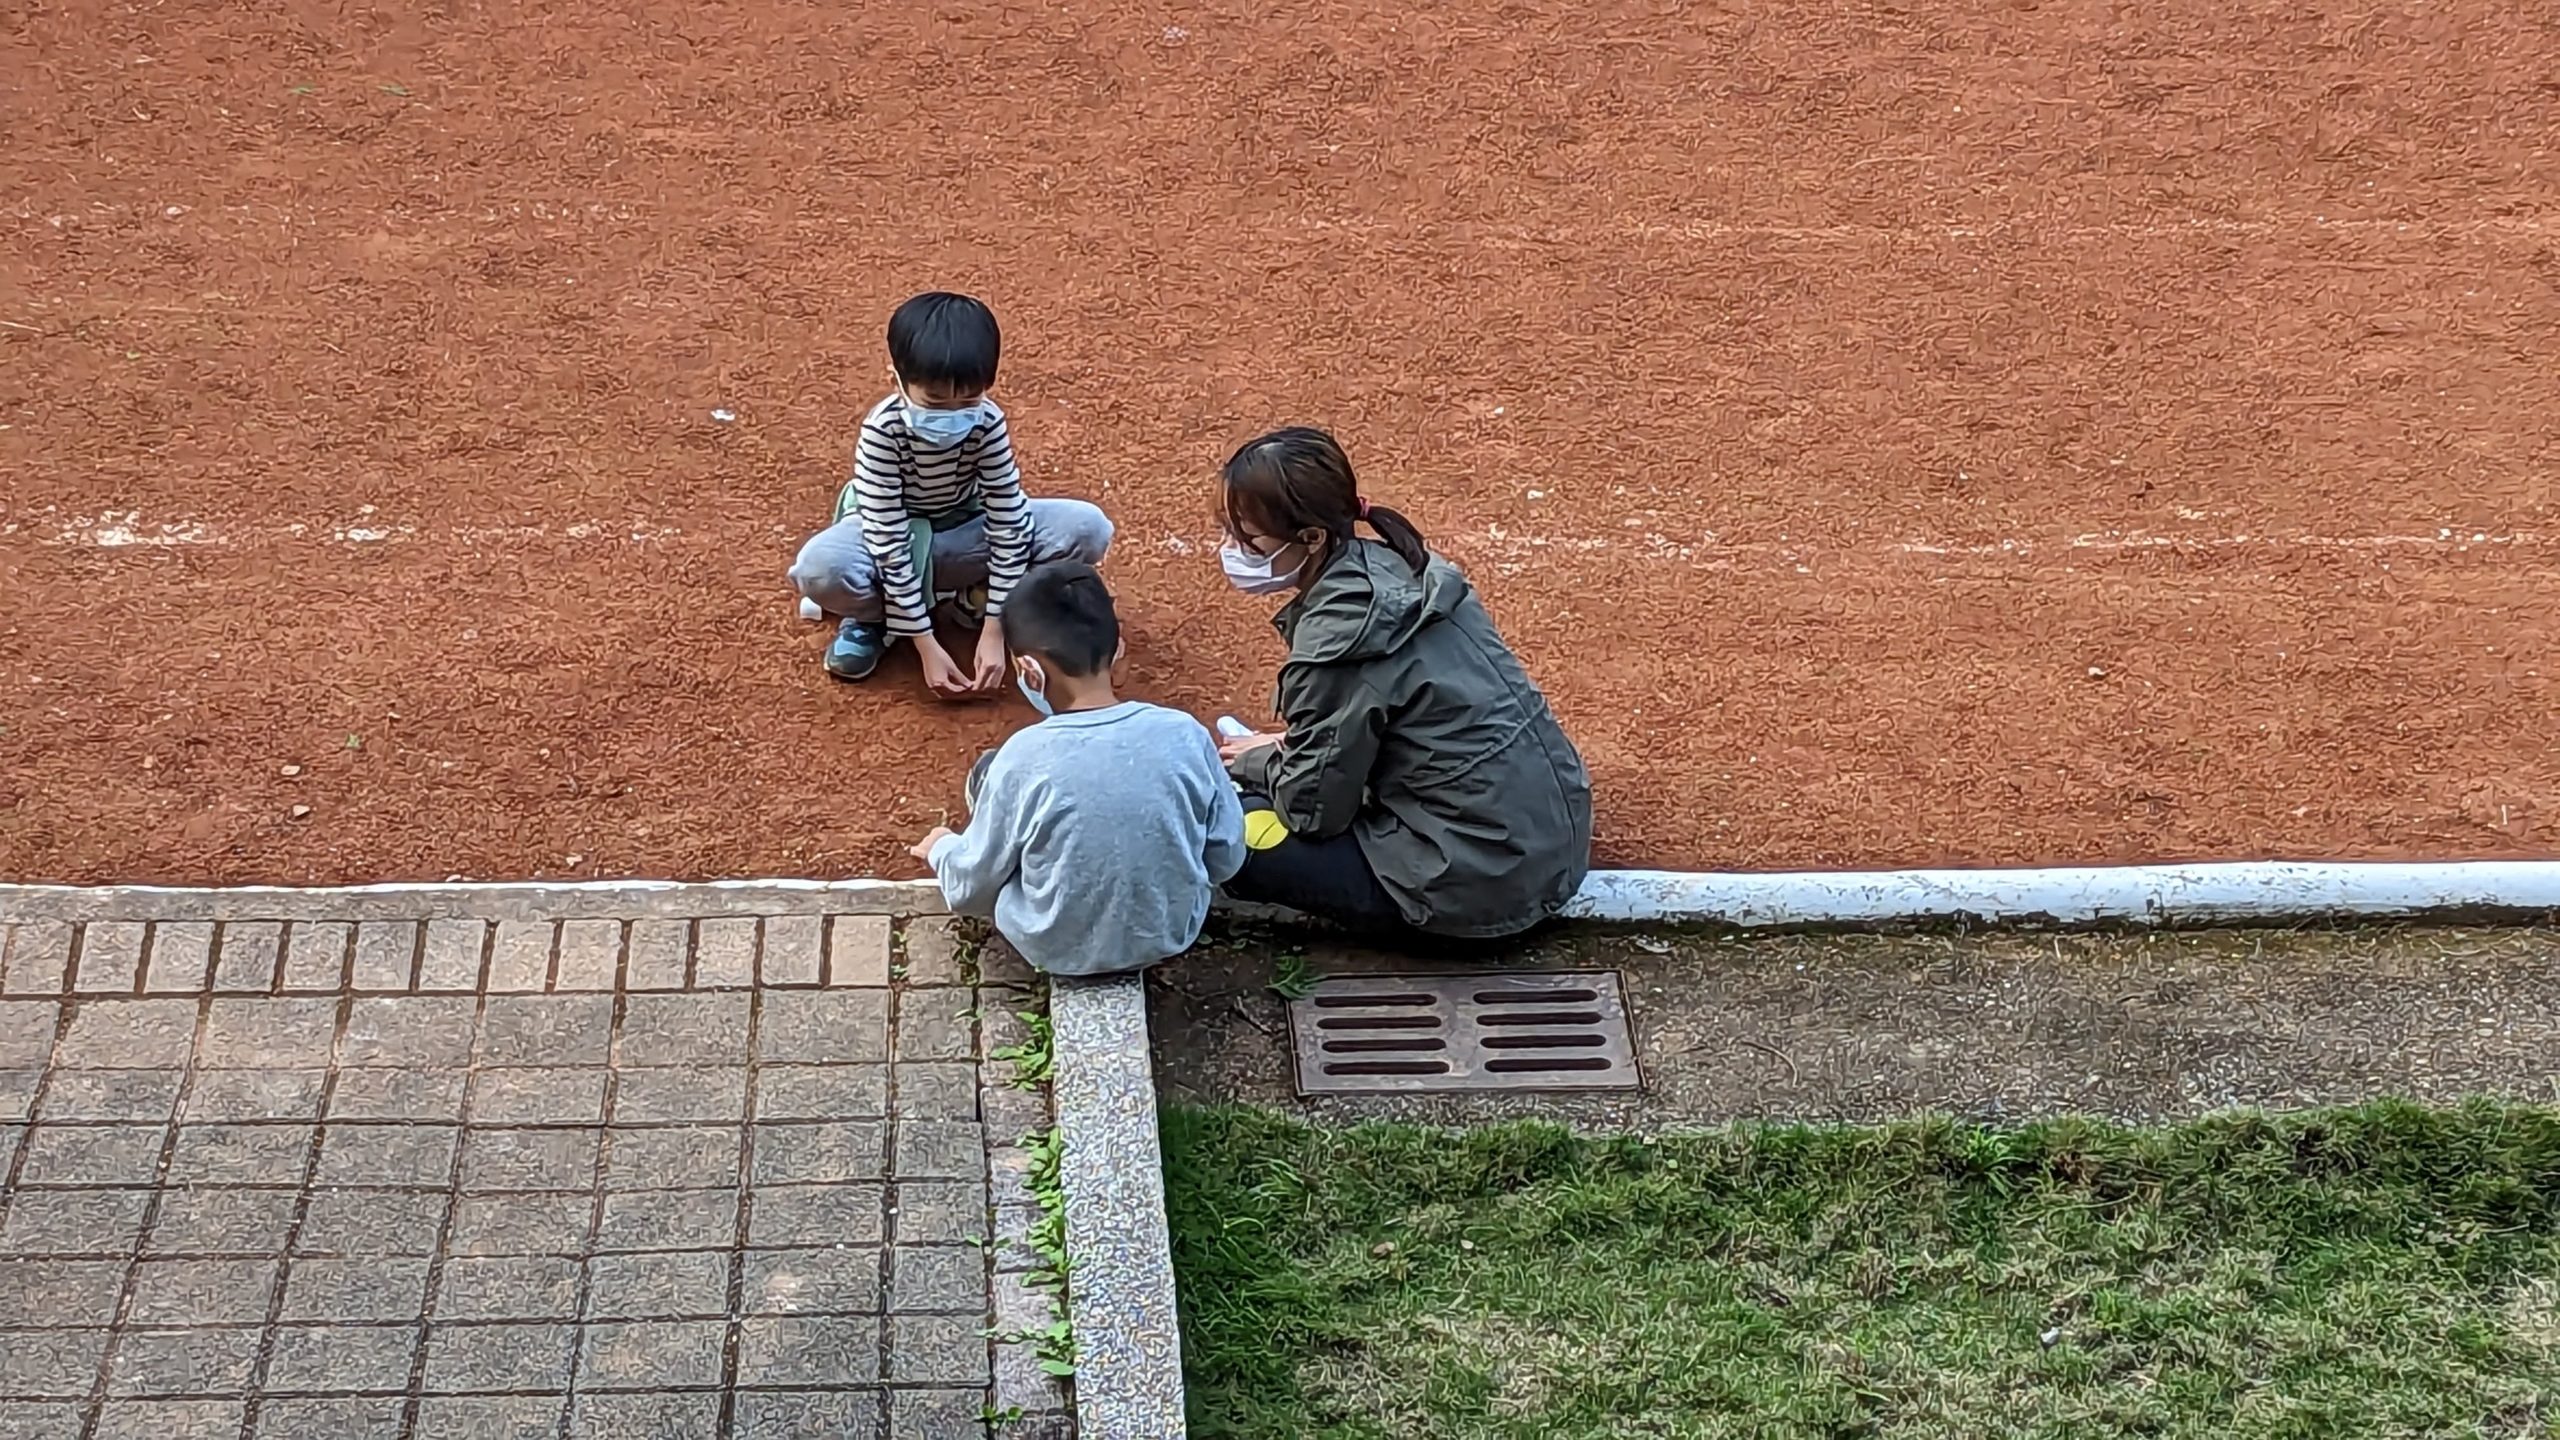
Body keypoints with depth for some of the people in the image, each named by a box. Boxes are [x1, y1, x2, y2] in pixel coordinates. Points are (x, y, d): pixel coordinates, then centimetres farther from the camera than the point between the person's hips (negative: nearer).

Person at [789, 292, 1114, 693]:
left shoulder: (988, 423, -24)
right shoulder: (884, 429, -31)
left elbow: (1009, 521, -20)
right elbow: (889, 540, -30)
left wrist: (995, 630, -24)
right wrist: (925, 645, -32)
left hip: (962, 530, 3)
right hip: (894, 536, -3)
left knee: (1089, 529, -21)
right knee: (818, 571, -38)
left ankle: (975, 598, -1)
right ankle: (874, 615, -3)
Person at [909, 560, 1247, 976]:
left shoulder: (1024, 758, -25)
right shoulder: (1185, 735, -18)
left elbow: (972, 887, -10)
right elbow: (1226, 859, -4)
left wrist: (941, 850, 13)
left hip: (1055, 948, -2)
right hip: (1171, 933, 3)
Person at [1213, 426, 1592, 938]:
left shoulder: (1334, 644, -23)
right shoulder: (1396, 564, 1)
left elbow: (1313, 808, -12)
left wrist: (1259, 763, 7)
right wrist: (1289, 747, 13)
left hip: (1487, 885, -9)